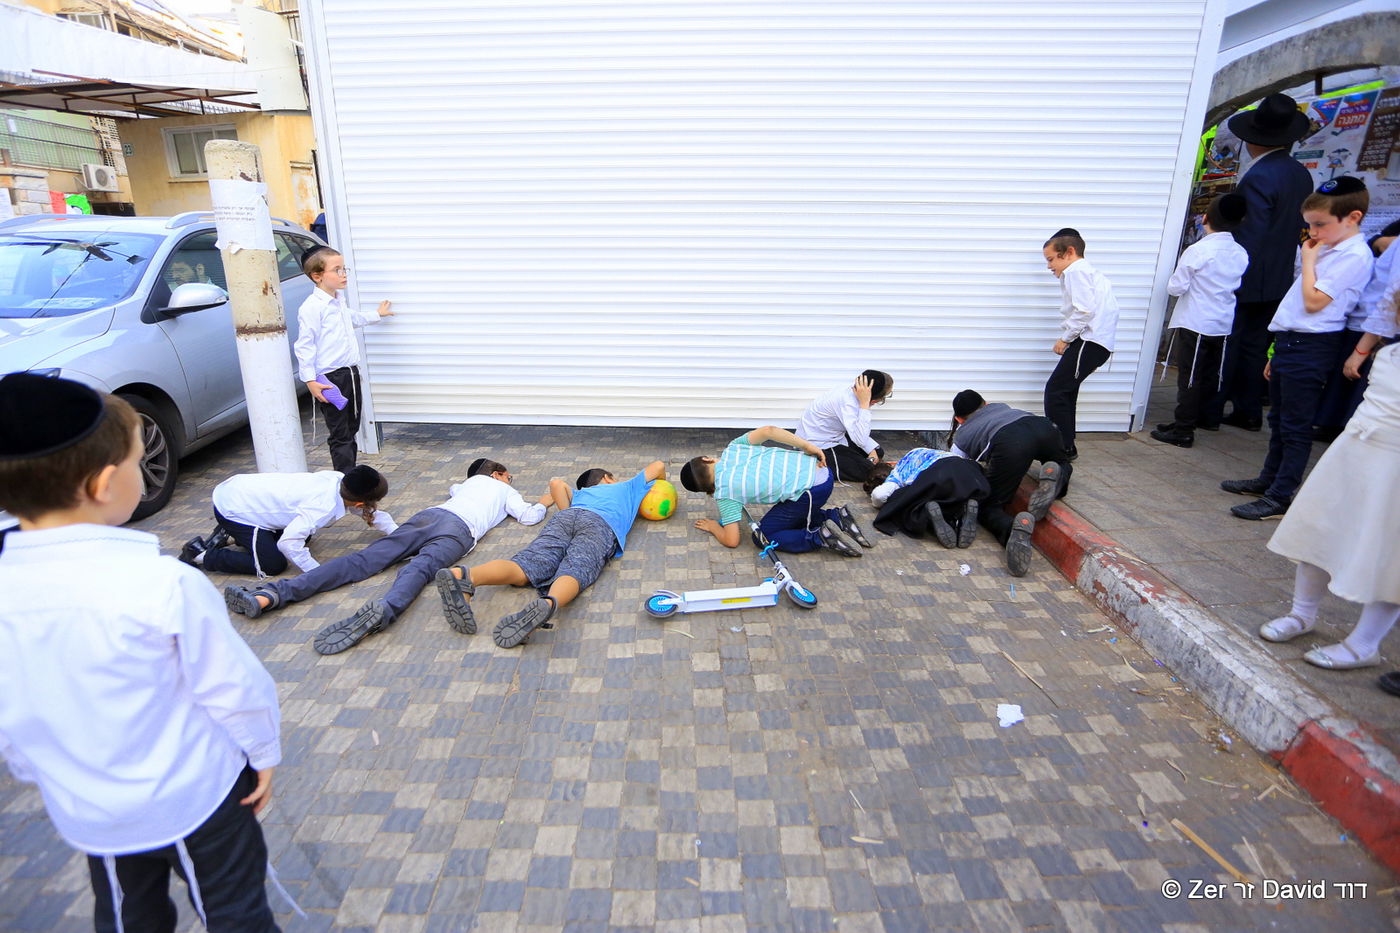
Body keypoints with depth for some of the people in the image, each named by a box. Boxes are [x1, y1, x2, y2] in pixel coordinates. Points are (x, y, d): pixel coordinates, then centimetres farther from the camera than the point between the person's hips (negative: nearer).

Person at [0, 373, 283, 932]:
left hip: (83, 812, 5)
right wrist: (264, 753, -1)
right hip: (195, 798, -4)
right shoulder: (164, 584, -29)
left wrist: (50, 777, 18)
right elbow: (233, 689, -19)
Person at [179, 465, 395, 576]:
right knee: (273, 565, -9)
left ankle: (229, 534, 22)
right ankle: (200, 554, 4)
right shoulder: (324, 506, -32)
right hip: (232, 509, -8)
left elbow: (372, 513, 6)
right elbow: (288, 543, -37)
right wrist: (319, 572, -28)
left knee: (302, 534, 16)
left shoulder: (339, 480, -8)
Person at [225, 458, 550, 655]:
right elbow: (528, 517, 20)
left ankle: (269, 596, -29)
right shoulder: (504, 489, 30)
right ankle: (384, 610, -66)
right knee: (420, 568, -31)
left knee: (364, 560, -13)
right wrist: (544, 502, 40)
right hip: (460, 529, -3)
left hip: (428, 515, 3)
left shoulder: (470, 481, 43)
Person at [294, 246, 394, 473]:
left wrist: (376, 314, 54)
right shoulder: (311, 307, -15)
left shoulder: (338, 303, 14)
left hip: (351, 373, 9)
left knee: (351, 428, 15)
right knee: (340, 435, -6)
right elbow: (304, 346, -16)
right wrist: (310, 381, -20)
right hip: (330, 379, -9)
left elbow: (352, 318, 38)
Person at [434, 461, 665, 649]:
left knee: (524, 567, -20)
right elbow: (658, 465, 49)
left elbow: (556, 482, 28)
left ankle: (464, 577, -49)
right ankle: (548, 604, -64)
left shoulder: (580, 494, 45)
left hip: (566, 516, 2)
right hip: (601, 524, -2)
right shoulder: (627, 487, 42)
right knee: (574, 572, -29)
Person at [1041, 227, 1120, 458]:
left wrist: (1065, 338, -10)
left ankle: (1064, 447, -7)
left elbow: (1084, 310, -19)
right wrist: (1068, 338, 15)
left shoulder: (1076, 271, -7)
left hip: (1090, 341, -11)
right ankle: (1064, 444, 23)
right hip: (1095, 340, 11)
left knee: (1055, 390, -11)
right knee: (1065, 391, 16)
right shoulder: (1089, 271, 26)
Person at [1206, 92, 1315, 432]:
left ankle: (1211, 411, 6)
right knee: (1255, 346, 14)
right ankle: (1248, 411, 21)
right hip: (1279, 280, 8)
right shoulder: (1301, 174, 8)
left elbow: (1250, 236, -23)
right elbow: (1296, 227, 14)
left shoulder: (1258, 178, -19)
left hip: (1248, 281, -8)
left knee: (1225, 348, 0)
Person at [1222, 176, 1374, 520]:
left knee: (1295, 426, -5)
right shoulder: (1328, 250, 17)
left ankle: (1280, 498, 0)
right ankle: (1268, 480, 32)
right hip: (1290, 343, 10)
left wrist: (1308, 260, -8)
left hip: (1309, 349, -10)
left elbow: (1314, 301, -20)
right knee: (1278, 420, 19)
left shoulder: (1354, 257, -13)